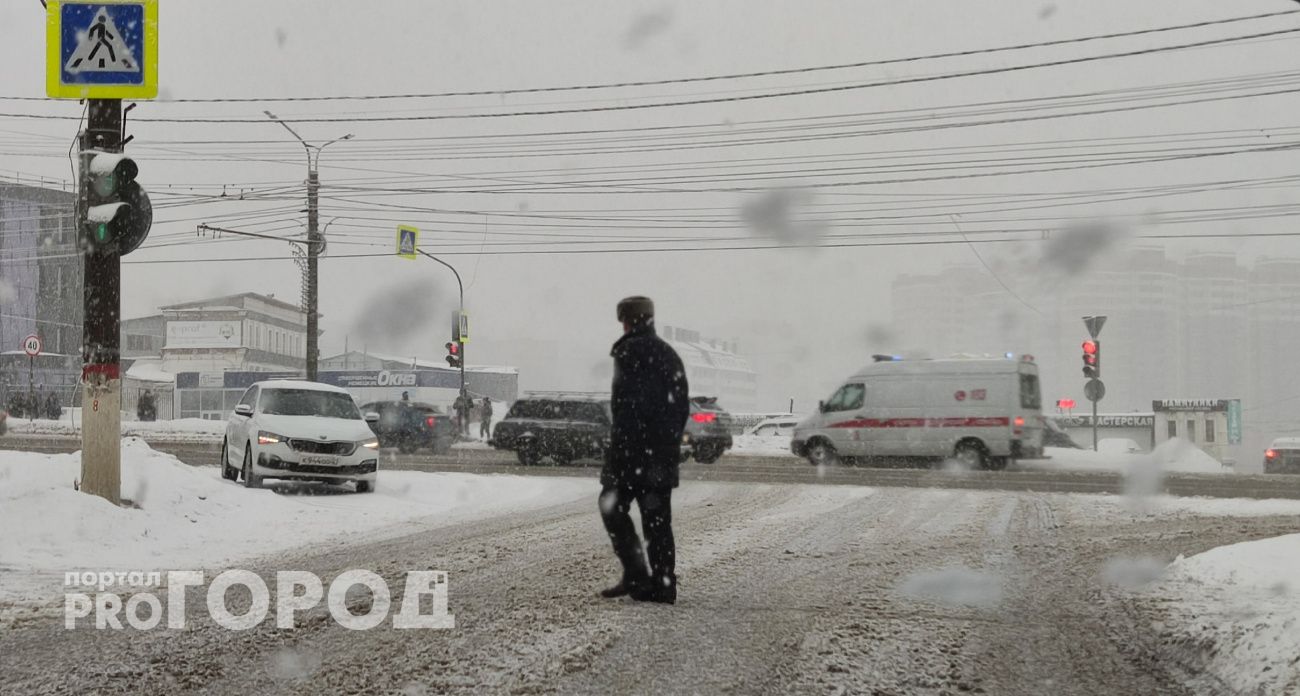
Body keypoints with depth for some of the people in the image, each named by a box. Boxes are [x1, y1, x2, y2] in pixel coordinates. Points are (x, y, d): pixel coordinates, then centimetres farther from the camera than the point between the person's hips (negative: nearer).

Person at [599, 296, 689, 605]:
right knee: (658, 518, 9)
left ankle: (636, 574, -6)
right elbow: (683, 407, 18)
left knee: (613, 506, 3)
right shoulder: (669, 354, 17)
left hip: (633, 446, -7)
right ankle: (663, 583, 6)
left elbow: (627, 403, -17)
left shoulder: (630, 351, -8)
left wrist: (617, 448, -16)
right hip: (664, 452, 7)